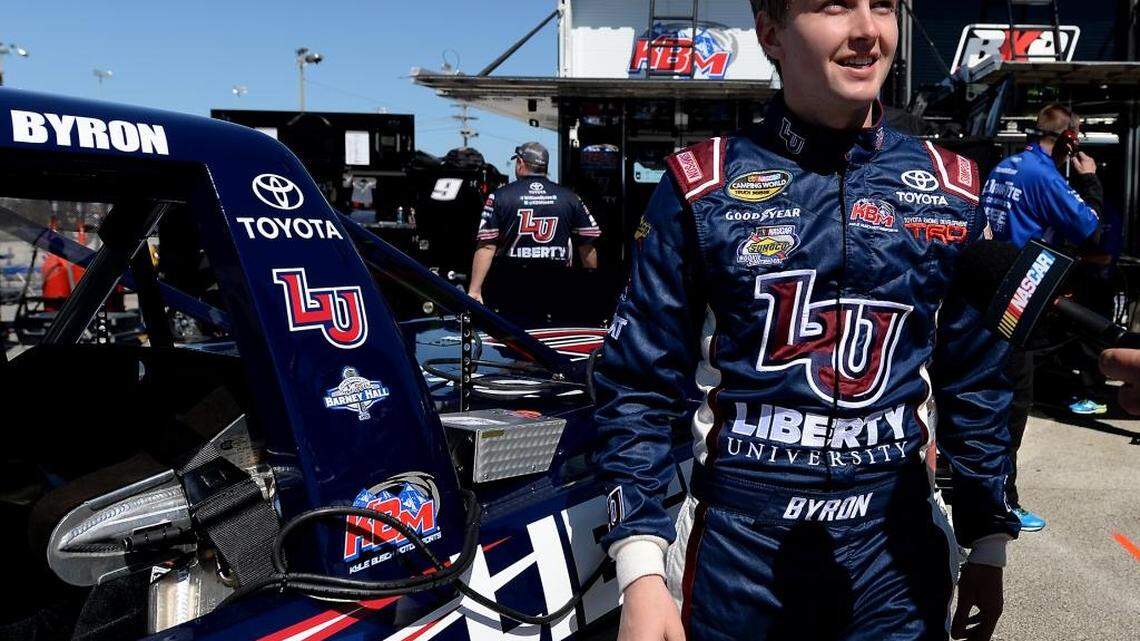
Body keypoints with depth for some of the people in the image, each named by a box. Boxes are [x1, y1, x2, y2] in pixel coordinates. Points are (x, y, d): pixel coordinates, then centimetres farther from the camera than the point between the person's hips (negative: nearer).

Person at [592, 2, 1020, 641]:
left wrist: (989, 545, 10)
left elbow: (977, 383, 9)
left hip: (898, 553, 3)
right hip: (737, 550, -2)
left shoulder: (951, 190, 2)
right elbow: (639, 386, -6)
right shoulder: (702, 188, -7)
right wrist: (642, 573, -11)